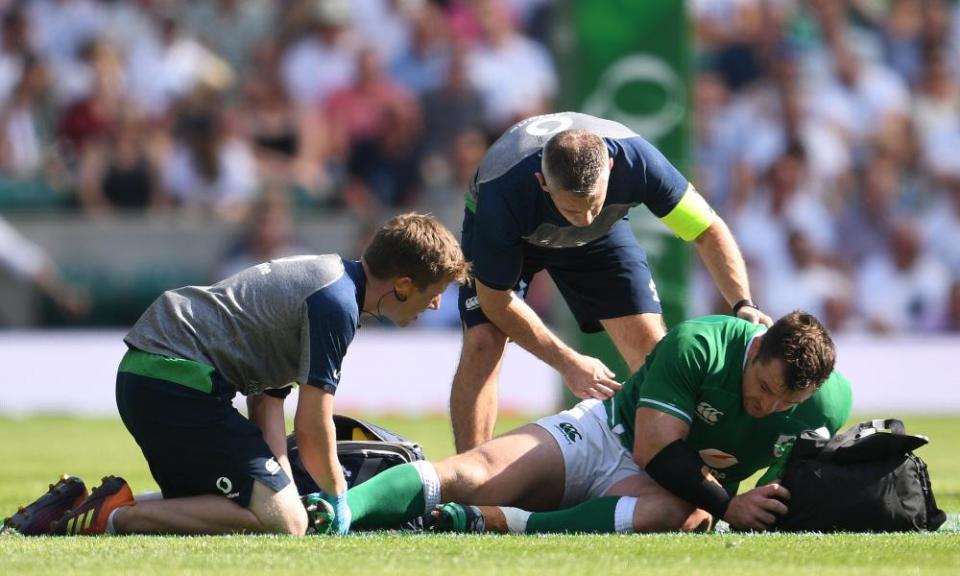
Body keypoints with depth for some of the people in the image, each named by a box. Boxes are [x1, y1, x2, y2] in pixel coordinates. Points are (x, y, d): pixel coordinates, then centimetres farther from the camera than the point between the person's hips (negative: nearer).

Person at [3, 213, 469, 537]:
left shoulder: (322, 275, 20)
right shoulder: (337, 304, -13)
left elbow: (267, 399, 18)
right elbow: (312, 429, -13)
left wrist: (283, 483, 8)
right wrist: (338, 499, 4)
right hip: (179, 380, -11)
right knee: (283, 521, -16)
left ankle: (79, 507, 12)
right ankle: (116, 517, -16)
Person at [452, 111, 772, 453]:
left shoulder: (635, 159, -38)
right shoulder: (503, 192, -43)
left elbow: (709, 231, -23)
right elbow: (495, 299, -28)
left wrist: (742, 305, -36)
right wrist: (568, 363, -26)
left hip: (601, 234, 2)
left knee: (651, 346, -11)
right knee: (483, 344, -23)